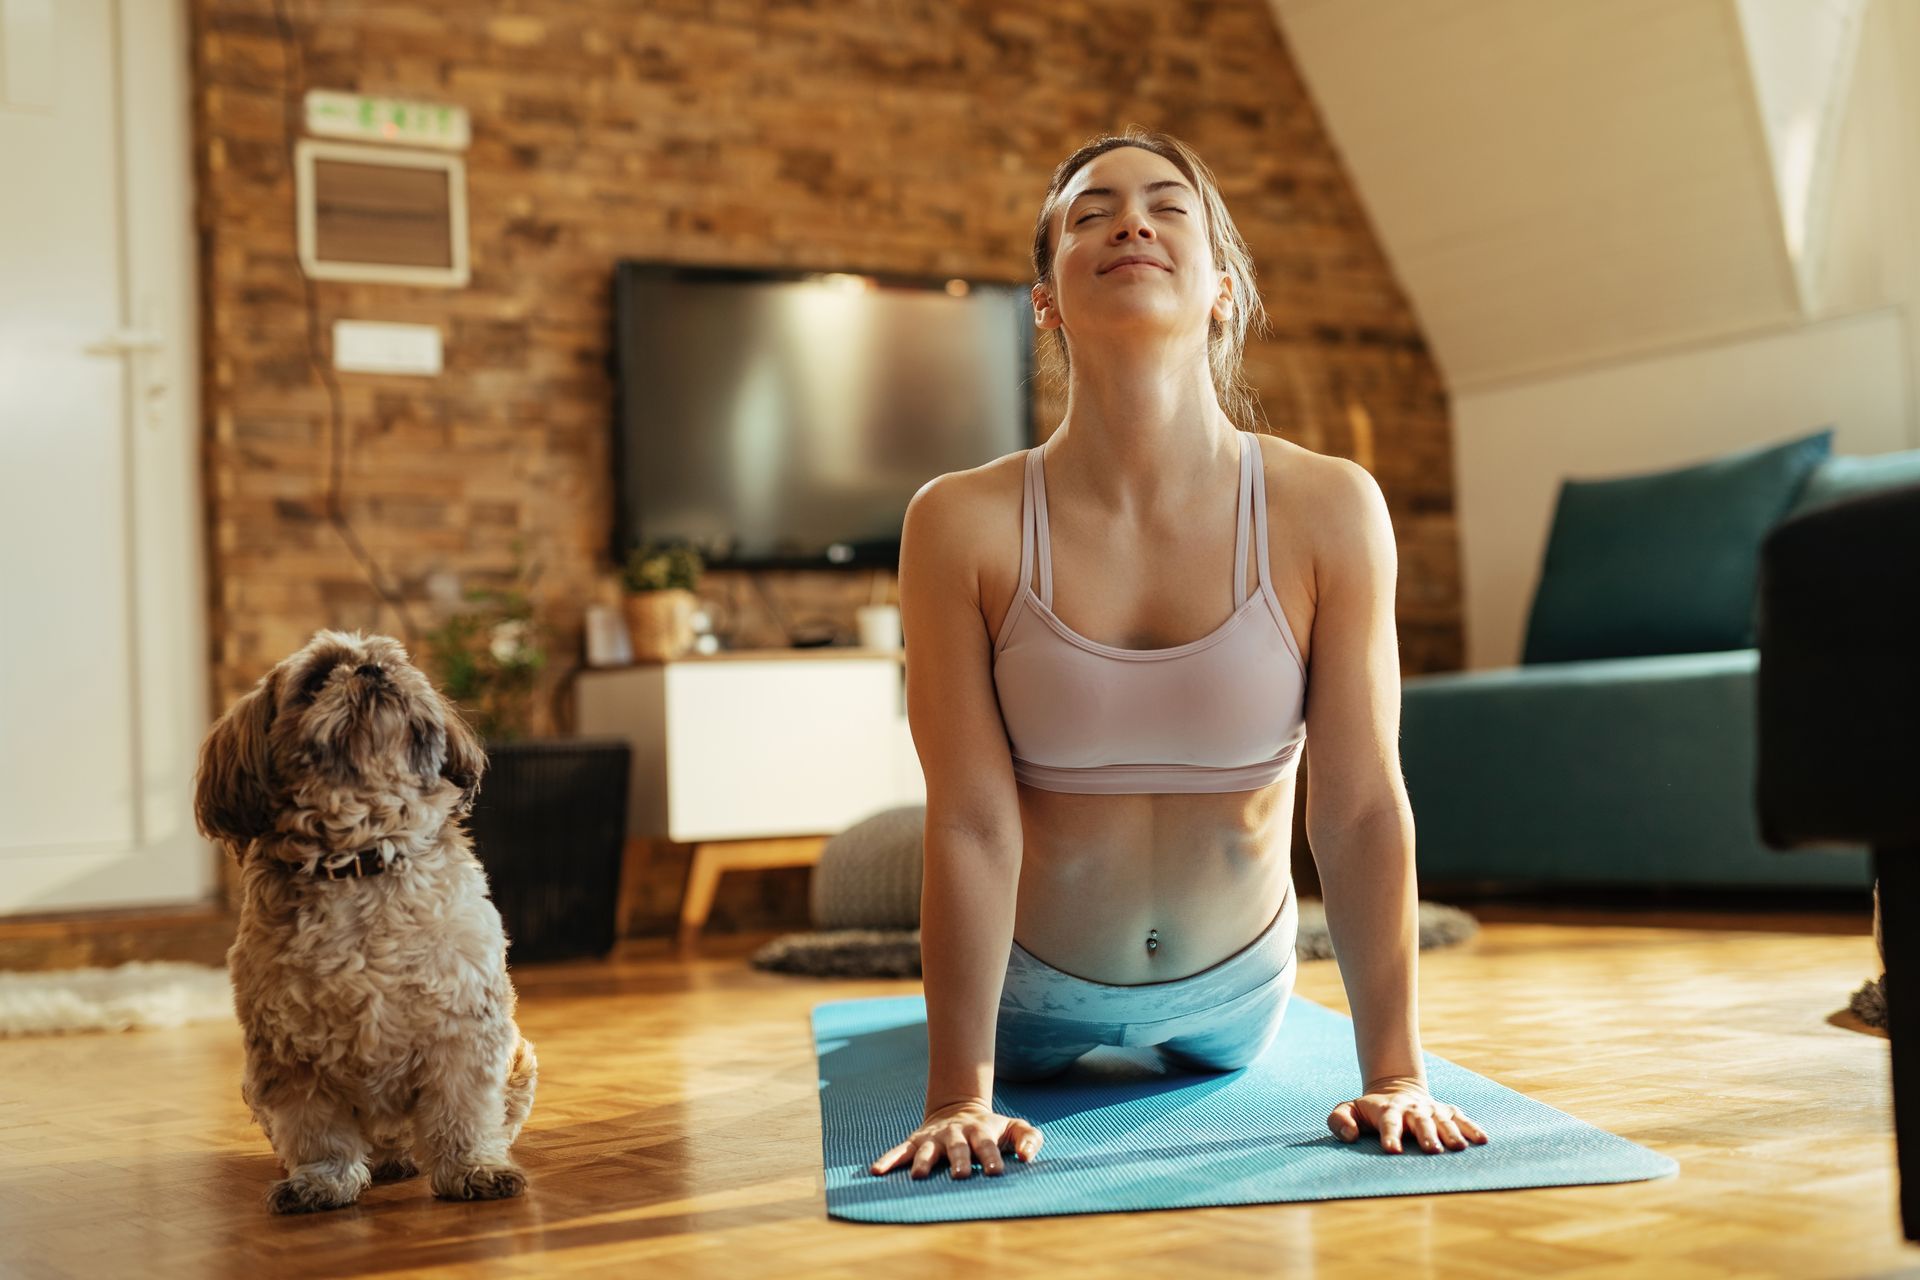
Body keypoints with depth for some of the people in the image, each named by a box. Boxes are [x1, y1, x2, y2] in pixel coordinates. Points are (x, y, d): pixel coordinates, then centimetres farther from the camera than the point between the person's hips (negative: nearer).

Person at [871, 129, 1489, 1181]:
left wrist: (1394, 1072, -20)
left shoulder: (1329, 511, -23)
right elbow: (972, 825, -25)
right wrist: (958, 1095, -25)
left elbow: (1363, 806, -21)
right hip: (1040, 989, -1)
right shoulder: (961, 525, -25)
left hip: (1238, 985, 2)